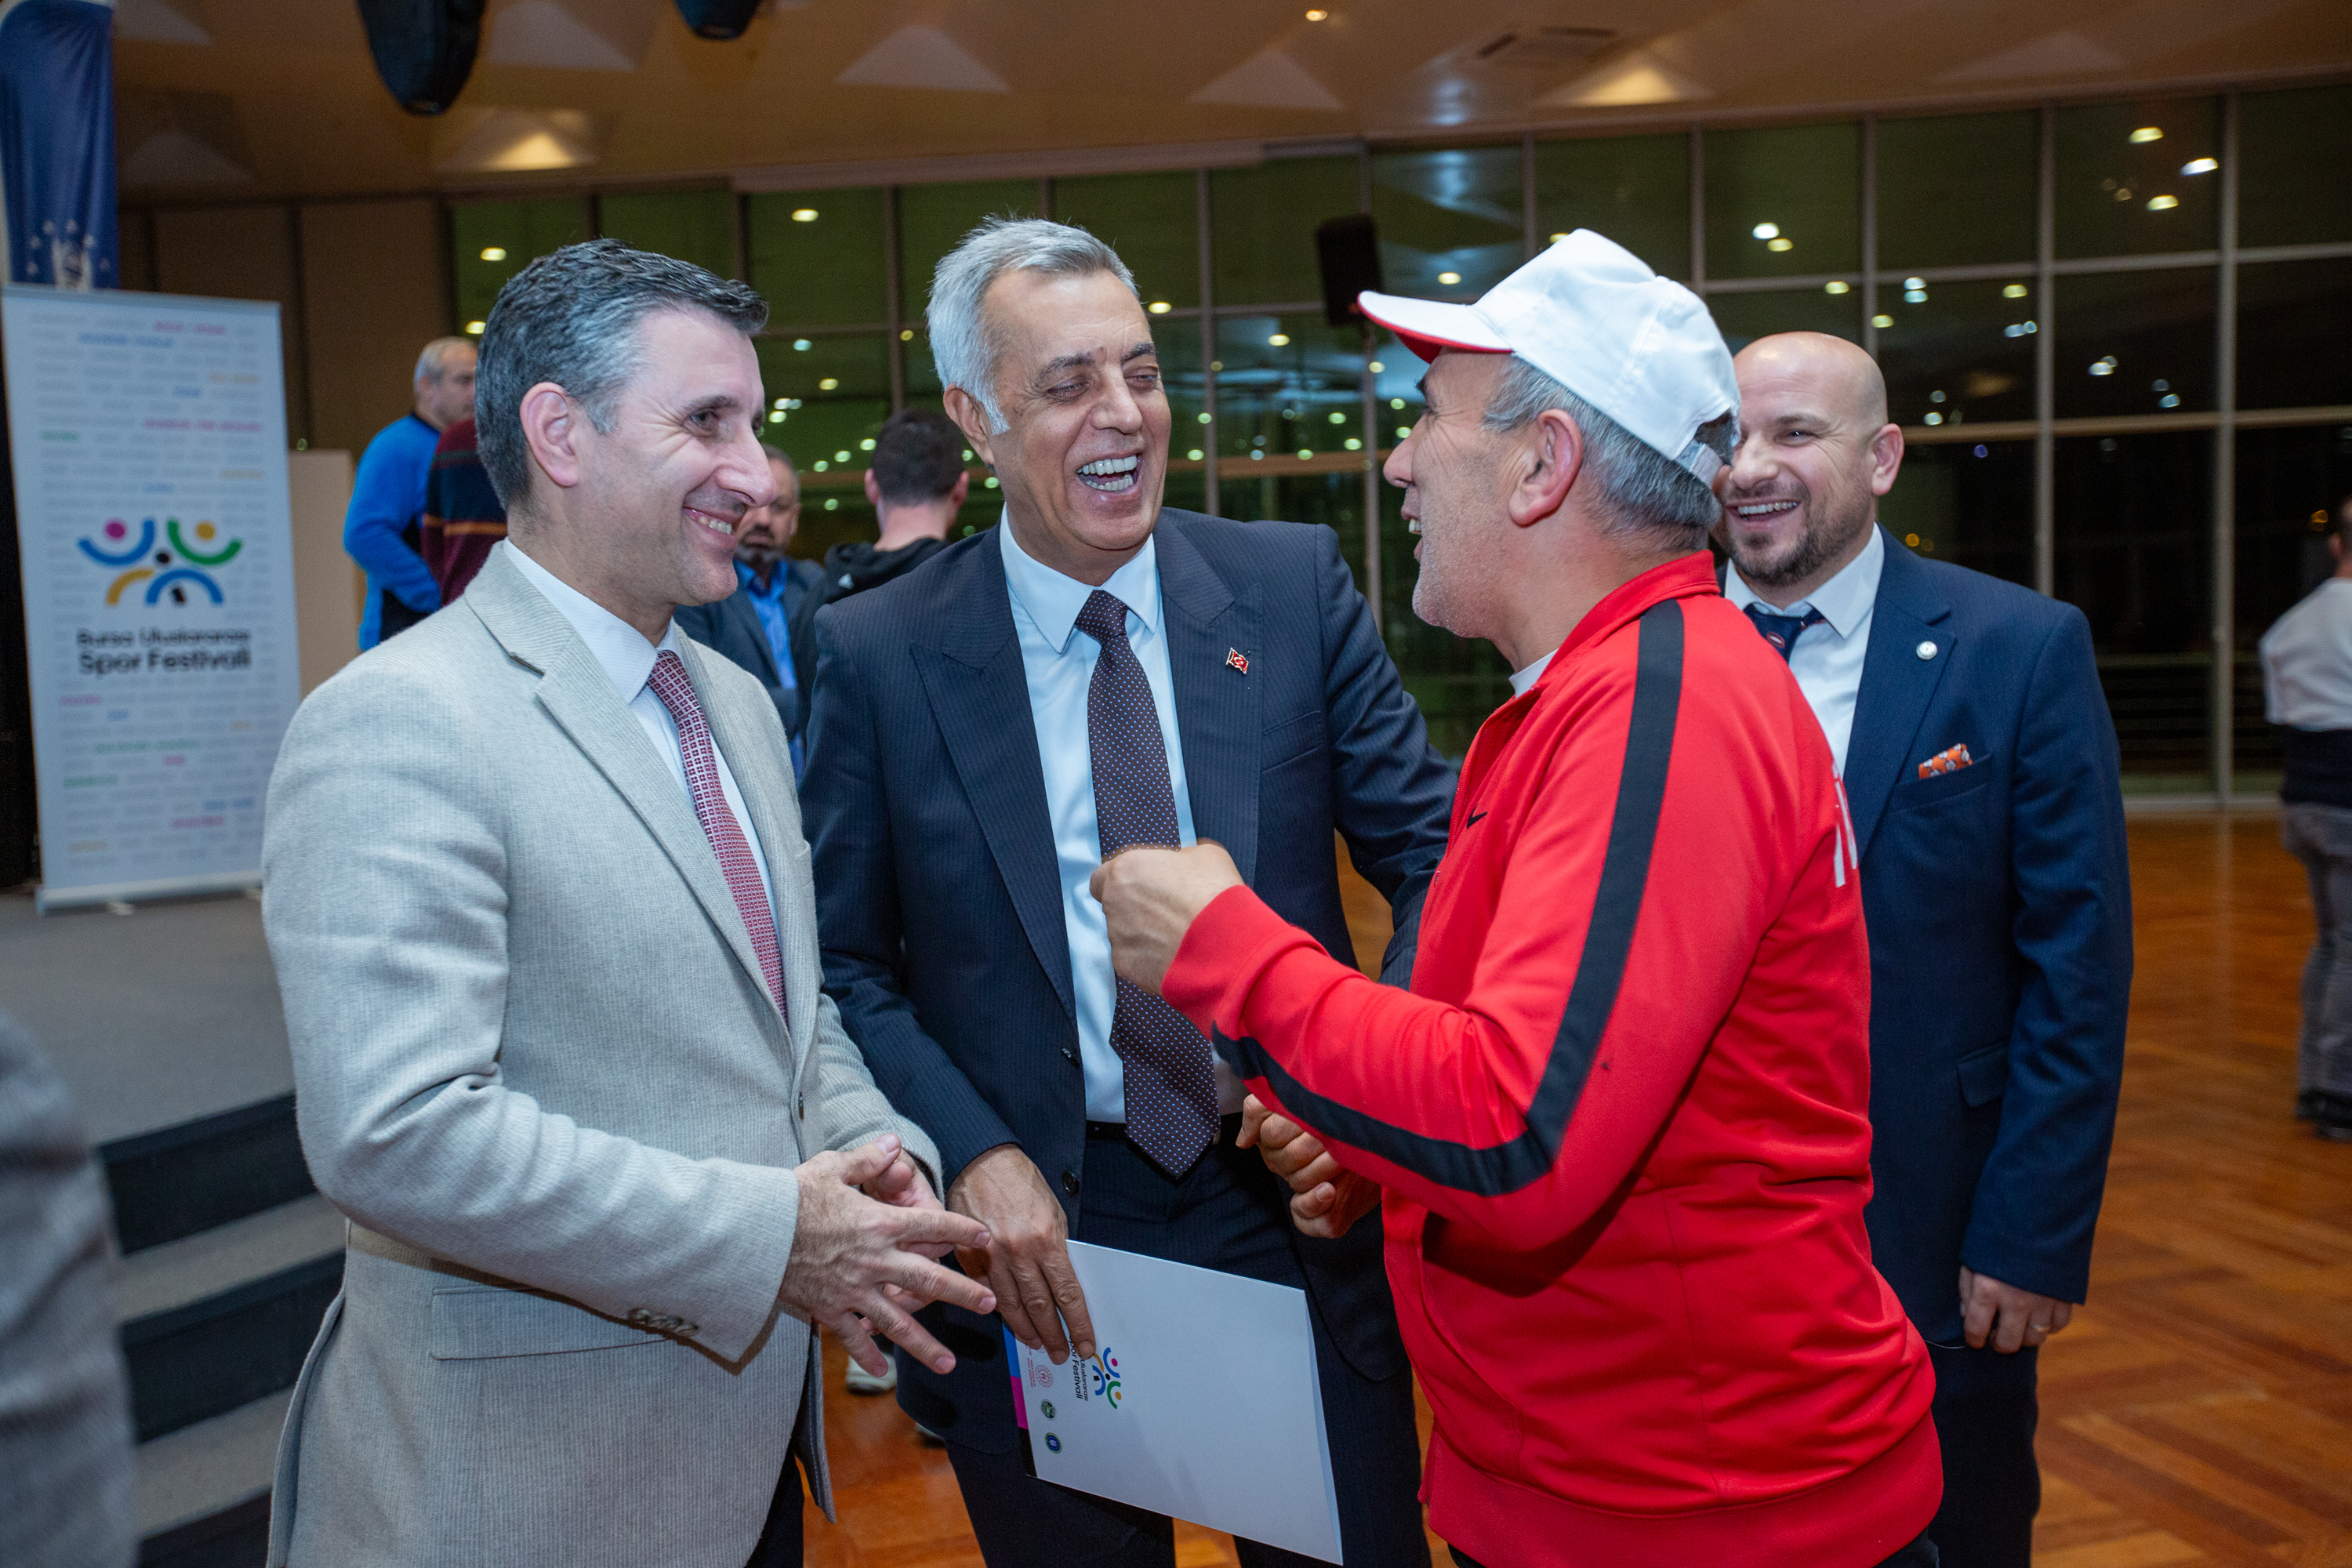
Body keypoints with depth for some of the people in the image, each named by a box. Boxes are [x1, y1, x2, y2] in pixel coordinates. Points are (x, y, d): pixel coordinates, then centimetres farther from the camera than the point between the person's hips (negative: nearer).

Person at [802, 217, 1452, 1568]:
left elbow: (1434, 853, -2)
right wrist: (972, 1154, -14)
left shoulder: (1296, 584, -3)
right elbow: (847, 965, -1)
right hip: (1038, 1249, 0)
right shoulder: (878, 655, -5)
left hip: (1298, 1206, 1)